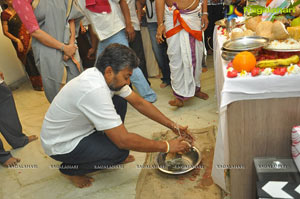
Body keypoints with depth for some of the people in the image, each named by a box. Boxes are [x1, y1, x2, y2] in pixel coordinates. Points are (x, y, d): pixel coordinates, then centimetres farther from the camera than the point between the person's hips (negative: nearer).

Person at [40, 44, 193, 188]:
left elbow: (139, 103, -1)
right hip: (60, 145, -9)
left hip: (77, 128, 9)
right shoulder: (94, 90, -36)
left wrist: (173, 126, -5)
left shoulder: (109, 76, -9)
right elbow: (123, 140, -33)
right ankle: (70, 169, 1)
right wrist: (167, 147, -24)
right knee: (121, 150, -23)